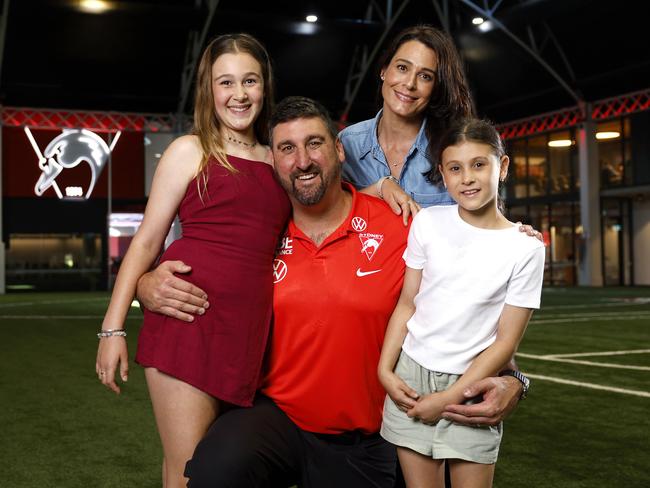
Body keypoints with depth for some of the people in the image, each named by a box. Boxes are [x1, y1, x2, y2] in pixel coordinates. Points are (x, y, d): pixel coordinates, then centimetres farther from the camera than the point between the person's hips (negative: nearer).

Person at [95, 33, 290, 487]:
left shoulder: (278, 162, 16)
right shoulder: (190, 151, 4)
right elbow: (147, 241, 3)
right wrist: (113, 327, -4)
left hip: (251, 329, 4)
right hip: (189, 315, -4)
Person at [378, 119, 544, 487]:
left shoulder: (525, 249, -7)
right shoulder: (428, 223, -1)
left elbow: (506, 342, -7)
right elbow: (407, 304, 4)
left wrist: (450, 398, -10)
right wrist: (385, 370, -5)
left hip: (470, 386, -1)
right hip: (410, 375, 2)